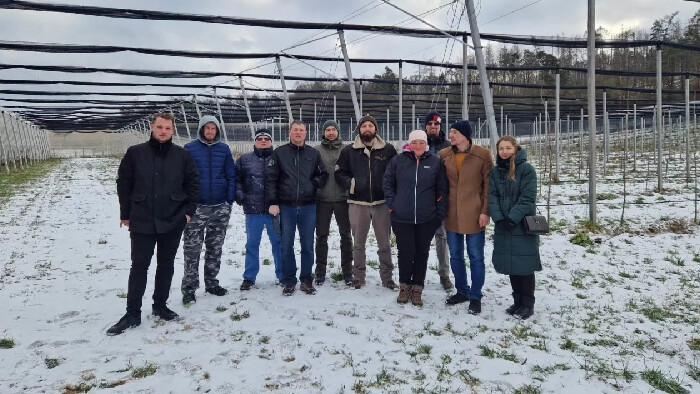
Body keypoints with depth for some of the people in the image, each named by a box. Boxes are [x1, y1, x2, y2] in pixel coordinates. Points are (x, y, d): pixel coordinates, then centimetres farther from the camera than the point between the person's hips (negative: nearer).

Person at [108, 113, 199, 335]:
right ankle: (132, 314, 12)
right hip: (141, 221, -1)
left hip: (173, 221, 1)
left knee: (166, 265, 12)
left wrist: (188, 211, -2)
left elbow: (193, 184, 4)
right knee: (139, 266, 3)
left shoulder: (182, 155, 0)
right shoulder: (135, 153, -1)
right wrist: (125, 214, 2)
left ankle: (160, 305, 27)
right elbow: (124, 184, 3)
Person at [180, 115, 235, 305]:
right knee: (192, 248, -2)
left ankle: (211, 282, 25)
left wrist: (230, 199, 0)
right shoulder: (190, 148, -1)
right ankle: (189, 288, 7)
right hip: (196, 207, -3)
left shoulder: (224, 149, 6)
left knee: (215, 247, 12)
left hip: (220, 207, 3)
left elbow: (231, 175, 7)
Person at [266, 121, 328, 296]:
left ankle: (306, 280, 19)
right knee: (287, 245, 5)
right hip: (286, 206, -1)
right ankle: (289, 281, 18)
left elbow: (323, 174, 13)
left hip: (308, 206, 1)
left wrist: (313, 184, -6)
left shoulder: (313, 153, 7)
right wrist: (273, 202, -8)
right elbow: (270, 178, -1)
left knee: (307, 245, 7)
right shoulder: (279, 153, 2)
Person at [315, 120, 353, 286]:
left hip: (342, 198, 0)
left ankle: (347, 271, 19)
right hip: (322, 199, 0)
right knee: (321, 236, 7)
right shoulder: (317, 151, 3)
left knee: (346, 235, 7)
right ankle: (320, 271, 19)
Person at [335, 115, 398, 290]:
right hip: (357, 203, 0)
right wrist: (351, 184, -10)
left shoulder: (388, 149, 4)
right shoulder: (349, 151, 5)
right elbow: (340, 173, 7)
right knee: (358, 243, 9)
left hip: (382, 203, 0)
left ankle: (387, 277, 20)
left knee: (384, 243, 8)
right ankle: (358, 277, 21)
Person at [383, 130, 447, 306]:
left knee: (422, 253, 9)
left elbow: (442, 190, 3)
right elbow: (388, 183, 8)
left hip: (427, 219, 1)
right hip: (401, 218, 0)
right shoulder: (398, 160, 0)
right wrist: (391, 204, 0)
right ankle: (404, 286, 25)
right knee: (405, 252, 5)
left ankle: (417, 289, 24)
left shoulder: (435, 162, -1)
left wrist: (440, 213, 1)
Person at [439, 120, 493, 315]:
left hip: (474, 215, -4)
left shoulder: (482, 155, -6)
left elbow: (488, 185, -5)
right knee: (455, 256, 14)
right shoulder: (444, 155, 4)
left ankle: (475, 296, 19)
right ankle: (462, 291, 31)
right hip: (451, 215, 4)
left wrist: (485, 211, -10)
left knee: (476, 257, 5)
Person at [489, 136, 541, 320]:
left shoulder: (527, 169, -6)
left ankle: (528, 304, 12)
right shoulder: (495, 171, 7)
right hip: (503, 227, 4)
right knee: (510, 265, 10)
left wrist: (512, 218, -18)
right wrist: (499, 218, -12)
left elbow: (527, 197, -12)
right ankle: (517, 301, 23)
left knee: (525, 265, 0)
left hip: (523, 225, -4)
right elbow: (492, 196, 2)